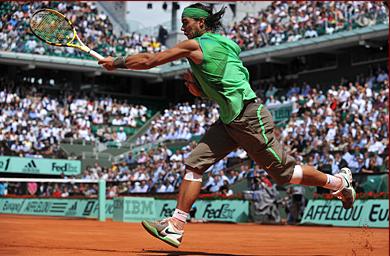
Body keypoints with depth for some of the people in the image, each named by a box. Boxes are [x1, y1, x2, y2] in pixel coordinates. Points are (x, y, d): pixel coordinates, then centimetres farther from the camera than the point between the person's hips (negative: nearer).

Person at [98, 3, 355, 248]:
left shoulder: (195, 45, -11)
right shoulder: (220, 44, 16)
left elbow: (149, 60, -7)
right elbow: (207, 93, 24)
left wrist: (117, 62, 5)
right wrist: (193, 83, 4)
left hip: (250, 119, -10)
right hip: (229, 122, 10)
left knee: (283, 171, -1)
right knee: (194, 163, 1)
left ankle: (339, 181, 20)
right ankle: (176, 227, -1)